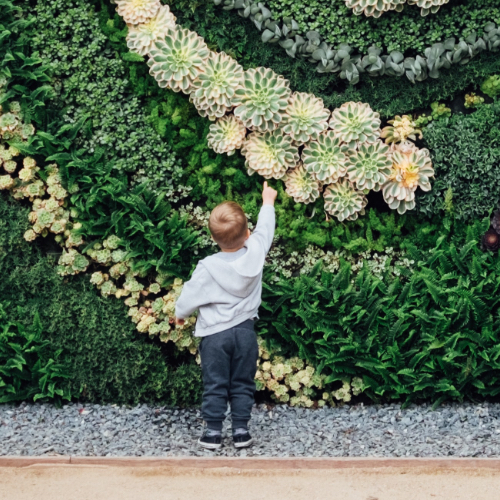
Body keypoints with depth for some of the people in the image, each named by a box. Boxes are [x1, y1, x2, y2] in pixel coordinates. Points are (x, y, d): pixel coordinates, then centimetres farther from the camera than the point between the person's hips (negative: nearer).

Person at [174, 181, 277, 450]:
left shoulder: (208, 267, -19)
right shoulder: (255, 253, -12)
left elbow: (191, 295, -7)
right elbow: (264, 230, 8)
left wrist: (180, 313, 14)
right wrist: (268, 202, 24)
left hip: (214, 334, -3)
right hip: (245, 330, 3)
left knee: (214, 385, 8)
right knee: (242, 384, 13)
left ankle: (213, 431, 10)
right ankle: (241, 430, 15)